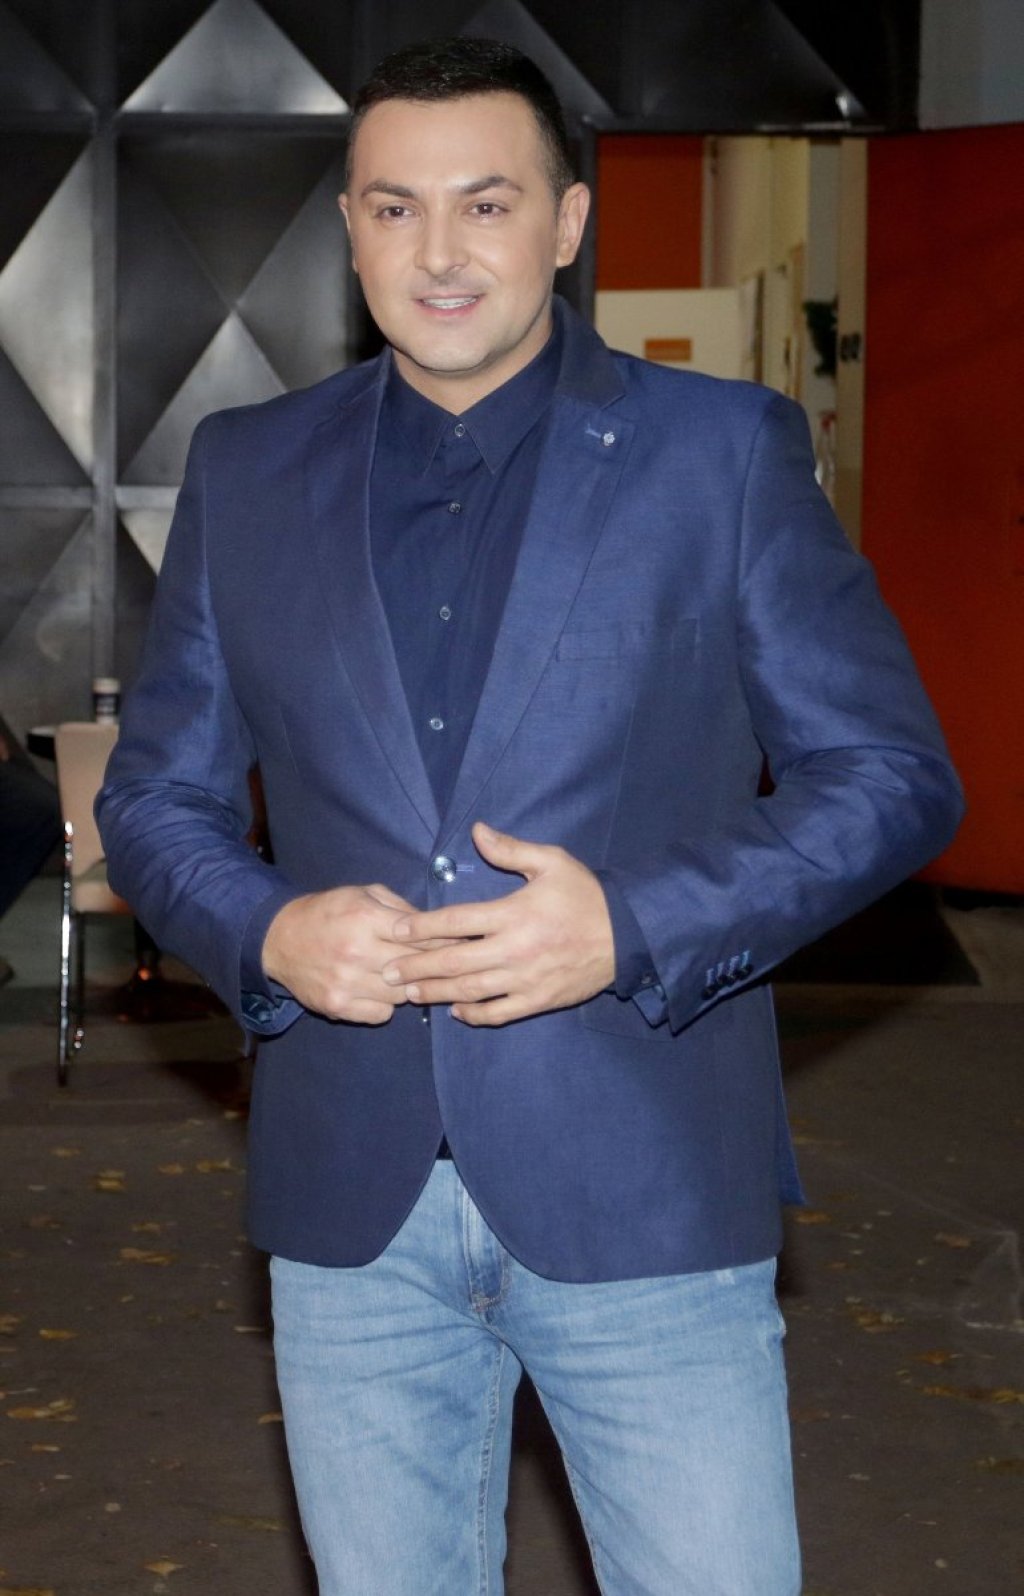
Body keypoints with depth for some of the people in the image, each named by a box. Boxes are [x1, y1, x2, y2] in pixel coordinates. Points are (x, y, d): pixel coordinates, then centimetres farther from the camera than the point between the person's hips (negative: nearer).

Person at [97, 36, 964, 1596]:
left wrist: (634, 928, -16)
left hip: (643, 1198, -2)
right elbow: (156, 794, 13)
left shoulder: (722, 451, -1)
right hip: (352, 1210, 3)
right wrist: (267, 933, -9)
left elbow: (892, 774, -2)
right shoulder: (246, 472, 8)